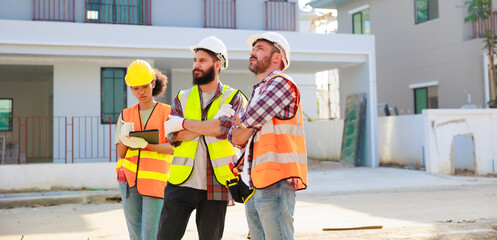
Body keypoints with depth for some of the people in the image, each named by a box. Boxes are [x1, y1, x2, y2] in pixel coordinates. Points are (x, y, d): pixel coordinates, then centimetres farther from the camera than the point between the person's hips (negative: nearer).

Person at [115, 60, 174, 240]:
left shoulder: (167, 112, 3)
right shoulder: (126, 115, 13)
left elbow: (173, 148, -8)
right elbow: (120, 153, 8)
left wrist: (145, 144, -24)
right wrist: (124, 139, -15)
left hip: (155, 179, -3)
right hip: (128, 179, 3)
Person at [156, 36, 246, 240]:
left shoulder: (232, 97, 4)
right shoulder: (182, 98, 12)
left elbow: (224, 129, -15)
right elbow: (175, 136, -2)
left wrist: (184, 123, -8)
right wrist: (210, 125, -13)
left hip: (215, 186, -2)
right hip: (181, 183, 2)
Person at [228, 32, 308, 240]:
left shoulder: (281, 83, -6)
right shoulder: (258, 91, 22)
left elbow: (248, 120, -17)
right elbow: (235, 137, 14)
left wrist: (242, 119, 7)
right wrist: (249, 123, -7)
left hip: (275, 183, -9)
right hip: (255, 186, 9)